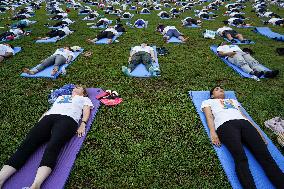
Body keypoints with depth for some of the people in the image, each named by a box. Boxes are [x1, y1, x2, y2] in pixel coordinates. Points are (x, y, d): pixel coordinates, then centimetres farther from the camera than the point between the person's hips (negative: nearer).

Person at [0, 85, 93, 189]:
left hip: (67, 119, -5)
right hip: (48, 118, 5)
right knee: (27, 143, -20)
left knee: (53, 146, -33)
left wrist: (82, 124, -8)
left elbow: (86, 112, 13)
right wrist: (38, 124, 16)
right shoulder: (61, 96, 41)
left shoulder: (84, 99, 30)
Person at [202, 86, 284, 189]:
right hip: (225, 124, -4)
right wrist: (212, 132, -10)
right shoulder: (208, 102, 28)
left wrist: (257, 131, 13)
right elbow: (209, 116, 10)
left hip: (244, 123, 4)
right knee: (241, 158, -30)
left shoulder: (233, 100, 40)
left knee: (264, 154, -20)